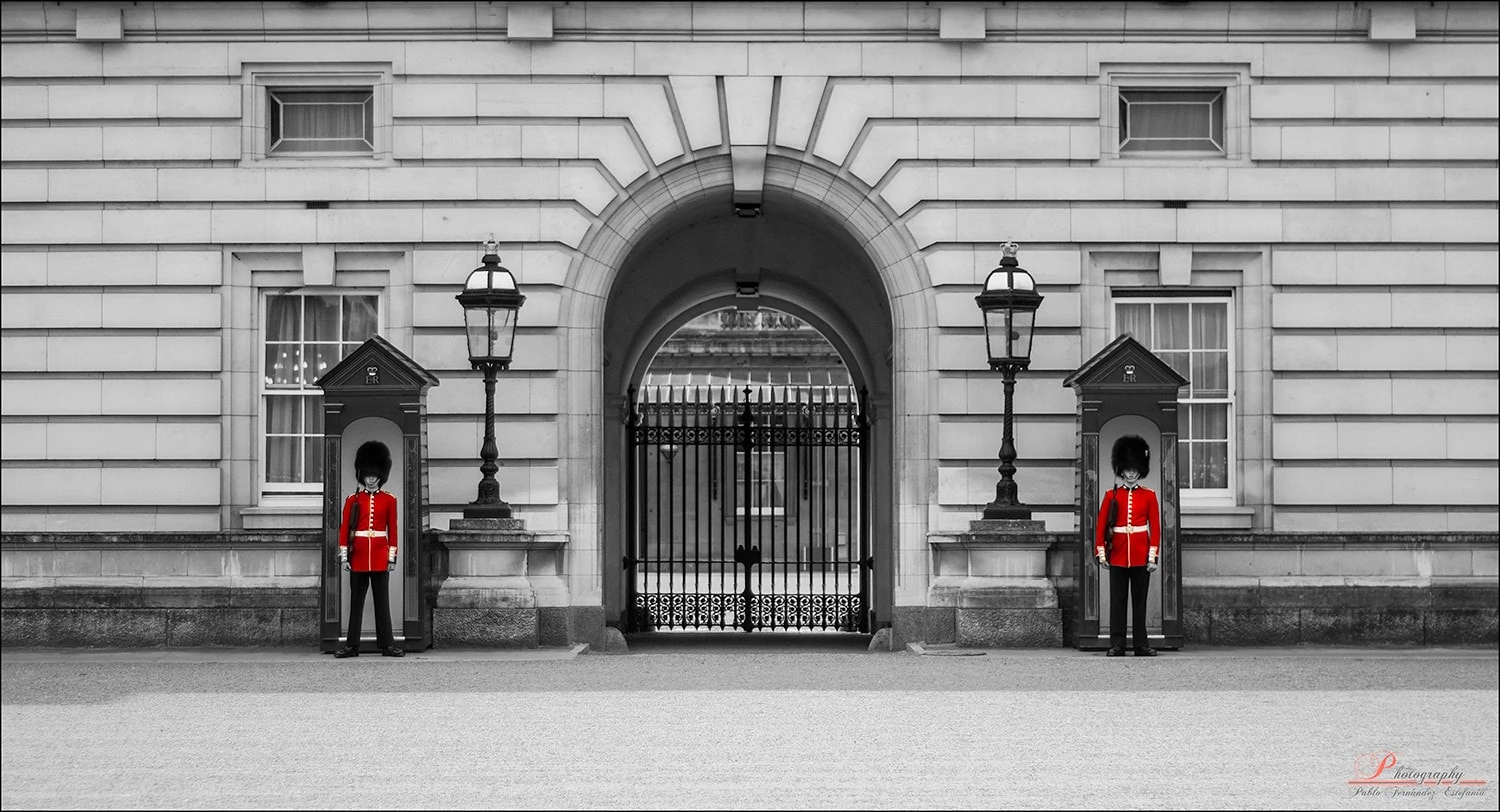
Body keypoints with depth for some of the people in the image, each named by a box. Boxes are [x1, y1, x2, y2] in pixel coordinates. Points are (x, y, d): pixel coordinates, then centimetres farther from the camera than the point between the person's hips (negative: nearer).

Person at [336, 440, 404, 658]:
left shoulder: (389, 500, 5)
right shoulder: (353, 500, 4)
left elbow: (392, 530, 5)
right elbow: (345, 529, 2)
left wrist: (392, 557, 0)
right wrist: (344, 556, -4)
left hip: (380, 557, 0)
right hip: (358, 556, 0)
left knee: (382, 601, 2)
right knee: (356, 601, 4)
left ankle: (387, 644, 6)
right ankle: (352, 645, 7)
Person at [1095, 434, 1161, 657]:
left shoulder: (1149, 496, 5)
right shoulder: (1112, 495, 5)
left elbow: (1155, 527, 2)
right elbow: (1101, 526, 4)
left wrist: (1153, 555, -5)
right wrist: (1101, 553, -3)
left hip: (1141, 556, 0)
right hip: (1118, 555, 0)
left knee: (1139, 602, 4)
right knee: (1117, 601, 1)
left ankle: (1141, 645, 8)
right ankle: (1117, 645, 3)